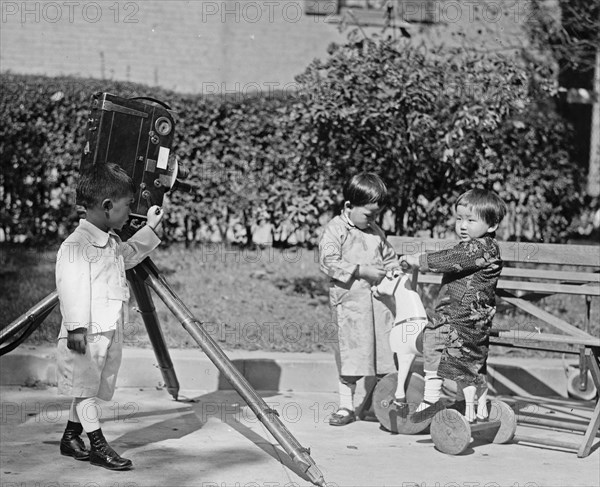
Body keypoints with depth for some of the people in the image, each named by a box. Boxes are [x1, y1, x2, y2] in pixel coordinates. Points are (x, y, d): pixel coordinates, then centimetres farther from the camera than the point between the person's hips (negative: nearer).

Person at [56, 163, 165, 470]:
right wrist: (76, 327, -23)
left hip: (111, 330, 9)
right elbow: (71, 287, -20)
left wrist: (150, 228, 33)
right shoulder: (77, 244, -16)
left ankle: (71, 437, 23)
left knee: (91, 387, 13)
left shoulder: (111, 243, 14)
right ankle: (98, 445, -2)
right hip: (87, 332, -9)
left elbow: (129, 254, 37)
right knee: (85, 386, -3)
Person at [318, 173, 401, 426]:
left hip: (380, 299, 5)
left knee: (382, 346, 5)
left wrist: (393, 269, 3)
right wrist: (362, 271, -20)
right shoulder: (335, 230, -4)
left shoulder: (376, 232, 14)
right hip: (349, 300, -5)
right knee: (351, 351, -3)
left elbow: (389, 256, 26)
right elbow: (328, 260, -16)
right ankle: (346, 405, 7)